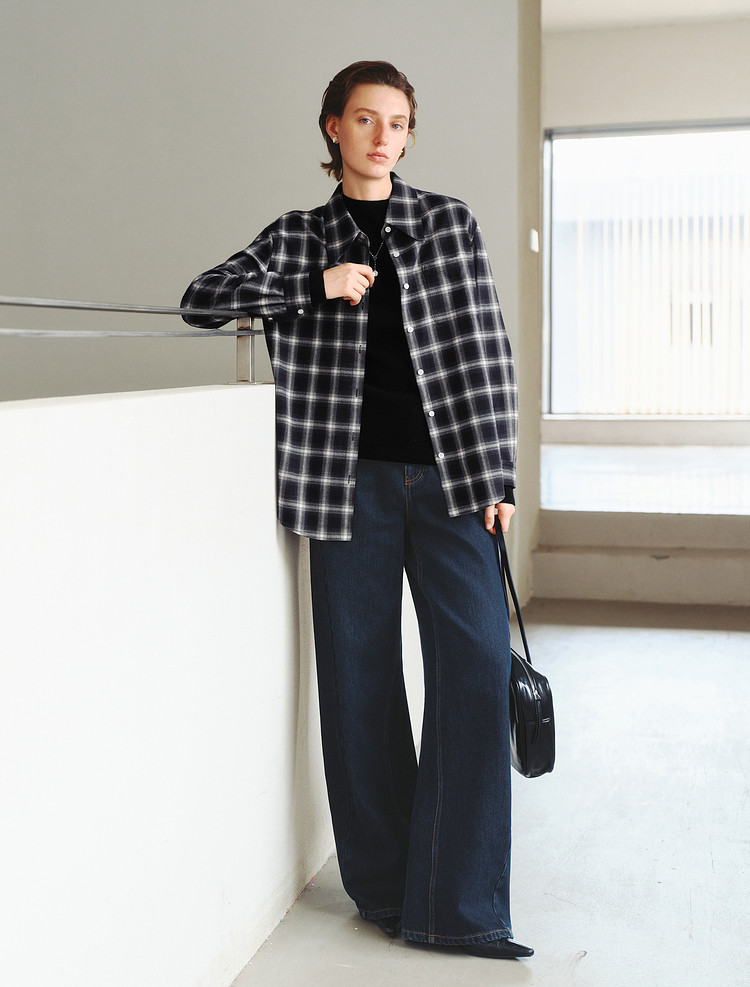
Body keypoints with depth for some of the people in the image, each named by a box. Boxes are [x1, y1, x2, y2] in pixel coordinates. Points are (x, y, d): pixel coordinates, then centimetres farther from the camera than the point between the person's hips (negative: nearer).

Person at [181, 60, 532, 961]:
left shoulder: (451, 222, 11)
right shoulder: (299, 238, 11)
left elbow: (486, 348, 8)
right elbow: (202, 298, 3)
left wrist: (495, 473, 2)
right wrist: (317, 287, -7)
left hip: (448, 477, 1)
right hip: (353, 480, 0)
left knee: (475, 667, -7)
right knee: (359, 676, 3)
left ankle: (455, 905, 1)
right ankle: (383, 888, 17)